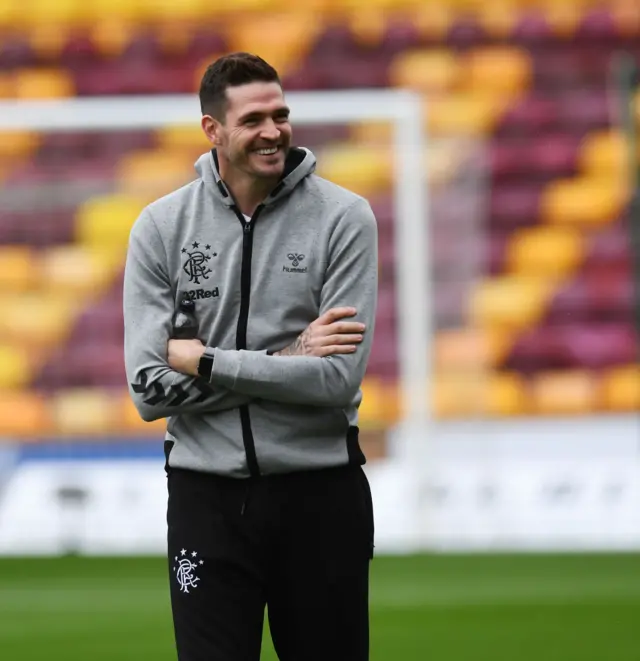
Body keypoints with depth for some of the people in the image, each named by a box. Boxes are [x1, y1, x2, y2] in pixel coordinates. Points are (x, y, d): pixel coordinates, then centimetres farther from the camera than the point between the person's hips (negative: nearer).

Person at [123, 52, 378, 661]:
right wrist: (287, 356, -13)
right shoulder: (161, 227, -1)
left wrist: (205, 363, -13)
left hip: (319, 493, -1)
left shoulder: (343, 217, -5)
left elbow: (338, 379, -15)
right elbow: (150, 389, -9)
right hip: (206, 496, 1)